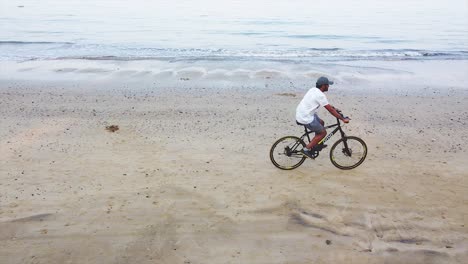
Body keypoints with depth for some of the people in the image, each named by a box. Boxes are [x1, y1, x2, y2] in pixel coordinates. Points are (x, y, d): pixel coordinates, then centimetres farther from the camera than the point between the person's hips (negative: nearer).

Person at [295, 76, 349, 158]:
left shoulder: (314, 90, 10)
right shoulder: (320, 95, -18)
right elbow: (330, 110, -15)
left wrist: (334, 108, 29)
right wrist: (343, 119, -8)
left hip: (300, 114, 9)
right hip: (305, 118, -9)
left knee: (321, 122, 26)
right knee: (323, 132, 4)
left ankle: (316, 145, 32)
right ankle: (306, 149, 4)